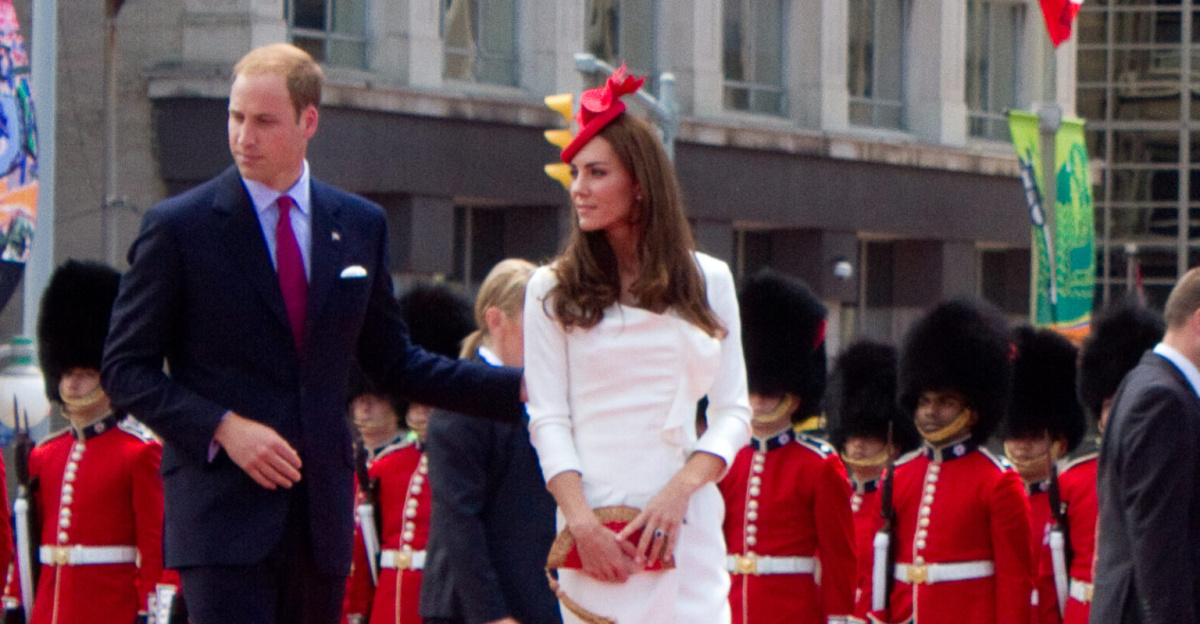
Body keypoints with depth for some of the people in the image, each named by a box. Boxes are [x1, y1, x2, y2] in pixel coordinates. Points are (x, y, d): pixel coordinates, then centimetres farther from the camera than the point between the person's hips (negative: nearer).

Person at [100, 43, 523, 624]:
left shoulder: (360, 226, 10)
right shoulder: (178, 227, -3)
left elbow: (391, 361, 19)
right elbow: (125, 369, -1)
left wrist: (519, 386, 10)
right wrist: (223, 427, -15)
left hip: (321, 510, 5)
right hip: (224, 505, -5)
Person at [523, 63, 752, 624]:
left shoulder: (708, 280, 11)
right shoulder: (553, 290, 8)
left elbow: (733, 412, 8)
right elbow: (547, 420, 2)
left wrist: (680, 489, -9)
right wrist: (581, 522, -12)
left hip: (686, 520, 1)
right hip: (596, 518, -1)